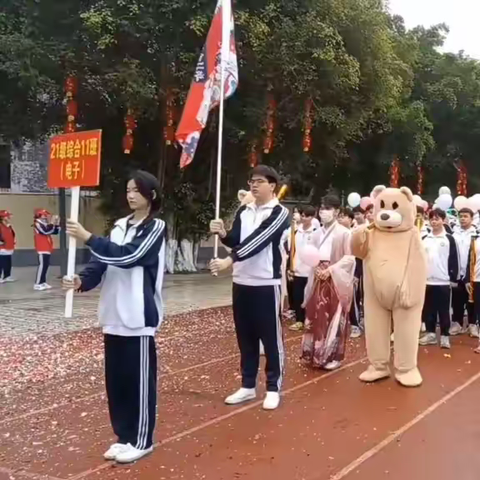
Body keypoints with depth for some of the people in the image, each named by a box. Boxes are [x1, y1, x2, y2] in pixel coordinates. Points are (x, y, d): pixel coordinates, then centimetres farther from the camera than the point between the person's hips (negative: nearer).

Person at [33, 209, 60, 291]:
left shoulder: (46, 225, 17)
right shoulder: (38, 224, -11)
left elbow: (56, 232, 15)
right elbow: (46, 231, -25)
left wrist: (56, 223, 4)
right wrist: (52, 223, -19)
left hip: (47, 249, 10)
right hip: (42, 249, -10)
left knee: (45, 265, 9)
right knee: (42, 265, -13)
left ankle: (43, 282, 14)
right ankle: (37, 284, -13)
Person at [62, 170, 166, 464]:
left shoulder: (156, 227, -7)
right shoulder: (120, 226, 13)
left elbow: (127, 256, -19)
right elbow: (104, 260, 8)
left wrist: (88, 238, -23)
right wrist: (83, 281, -10)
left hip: (138, 317, -6)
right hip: (113, 315, 6)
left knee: (139, 379, 1)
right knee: (115, 378, 11)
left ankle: (141, 440, 14)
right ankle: (124, 436, 25)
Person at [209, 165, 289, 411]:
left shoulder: (279, 213, -9)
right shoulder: (243, 212, 11)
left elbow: (257, 240, -21)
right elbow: (236, 241, 4)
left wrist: (229, 260, -30)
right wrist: (223, 234, -18)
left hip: (266, 283, -6)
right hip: (241, 282, 6)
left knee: (271, 336, 2)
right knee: (245, 336, 13)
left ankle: (274, 388, 14)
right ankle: (248, 386, 24)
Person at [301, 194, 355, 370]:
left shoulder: (344, 233, -8)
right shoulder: (318, 233, 12)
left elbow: (349, 258, -11)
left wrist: (331, 269, -18)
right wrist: (315, 267, -4)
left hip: (335, 281, -6)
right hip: (318, 279, 6)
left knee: (334, 319, 1)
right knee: (316, 318, 8)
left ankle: (332, 357, 10)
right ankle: (315, 355, 18)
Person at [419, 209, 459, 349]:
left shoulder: (449, 239, -1)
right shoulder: (424, 239, 9)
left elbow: (454, 260, -2)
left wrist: (453, 279, -6)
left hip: (444, 281, -3)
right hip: (427, 281, 4)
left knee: (443, 311, 2)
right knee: (428, 310, 9)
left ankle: (445, 336, 8)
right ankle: (430, 334, 18)